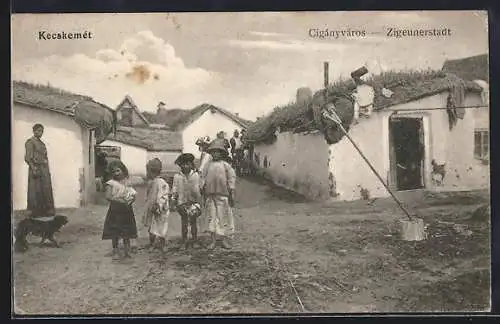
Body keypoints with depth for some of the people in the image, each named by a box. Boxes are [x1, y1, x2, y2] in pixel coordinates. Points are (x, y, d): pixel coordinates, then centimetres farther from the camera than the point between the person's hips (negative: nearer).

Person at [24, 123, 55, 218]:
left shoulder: (42, 143, 21)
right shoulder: (30, 142, -3)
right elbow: (28, 157, -12)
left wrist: (48, 170, 17)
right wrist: (34, 168, -20)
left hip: (45, 169, 8)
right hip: (35, 168, -8)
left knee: (46, 190, 4)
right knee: (36, 191, -8)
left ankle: (46, 210, 8)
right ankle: (35, 211, -5)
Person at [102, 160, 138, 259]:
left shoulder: (127, 182, 5)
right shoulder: (111, 183, -5)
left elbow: (133, 196, 6)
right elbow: (108, 197, -15)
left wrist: (130, 200, -15)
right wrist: (119, 200, -22)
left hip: (127, 211, 3)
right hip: (115, 211, -2)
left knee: (127, 232, 9)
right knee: (115, 233, 4)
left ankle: (127, 251, 21)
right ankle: (115, 250, 19)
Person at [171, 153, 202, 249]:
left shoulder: (196, 175, 2)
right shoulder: (177, 176, 2)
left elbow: (198, 189, 5)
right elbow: (174, 190, 7)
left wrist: (199, 203, 4)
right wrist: (173, 202, 5)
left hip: (193, 202, 0)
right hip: (182, 203, 0)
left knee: (193, 222, 6)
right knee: (184, 222, 3)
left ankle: (195, 241, 17)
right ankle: (184, 242, 11)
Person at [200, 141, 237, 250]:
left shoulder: (225, 165, 5)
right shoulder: (208, 166, 13)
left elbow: (232, 178, 3)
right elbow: (203, 178, 13)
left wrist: (231, 192, -3)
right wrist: (202, 189, 6)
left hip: (223, 195, -2)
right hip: (210, 195, 2)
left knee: (224, 217, 0)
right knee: (211, 217, 3)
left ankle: (226, 240, 7)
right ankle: (213, 240, 8)